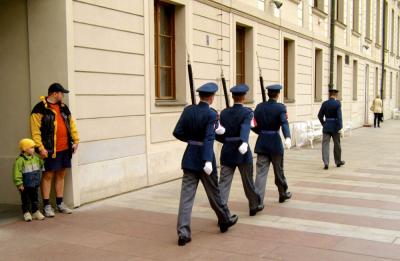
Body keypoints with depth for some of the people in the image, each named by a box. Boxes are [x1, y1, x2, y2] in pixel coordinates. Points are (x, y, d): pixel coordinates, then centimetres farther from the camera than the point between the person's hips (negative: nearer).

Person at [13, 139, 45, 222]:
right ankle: (26, 213, 17)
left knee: (35, 198, 13)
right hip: (25, 186, -5)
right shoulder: (20, 160, -16)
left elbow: (41, 166, 20)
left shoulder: (36, 158, 3)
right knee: (26, 200, 6)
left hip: (35, 184, 5)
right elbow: (17, 173, -17)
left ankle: (36, 212, 22)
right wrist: (19, 184, -18)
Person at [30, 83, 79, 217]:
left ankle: (60, 203, 22)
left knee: (61, 175, 12)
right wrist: (40, 147, -17)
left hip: (65, 148, 7)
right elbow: (35, 130, -12)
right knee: (48, 176, 1)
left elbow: (71, 124, 18)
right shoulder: (40, 109, -8)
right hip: (50, 149, -6)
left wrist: (75, 140, 10)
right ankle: (47, 206, 9)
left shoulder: (63, 107, 14)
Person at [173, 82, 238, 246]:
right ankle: (225, 220, 35)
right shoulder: (211, 114, -12)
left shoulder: (188, 110, 1)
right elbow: (209, 138, -23)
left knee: (186, 195, 1)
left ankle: (183, 232, -6)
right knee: (214, 192, 14)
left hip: (189, 158, 4)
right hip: (203, 159, -3)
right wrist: (208, 161, -29)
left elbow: (177, 132, 0)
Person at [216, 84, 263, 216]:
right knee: (248, 182, 15)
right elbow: (245, 128, -27)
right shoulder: (247, 112, -7)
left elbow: (219, 135, 4)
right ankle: (255, 206, 35)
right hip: (242, 153, -2)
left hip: (227, 152, 3)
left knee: (224, 182, 0)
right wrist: (244, 143, -42)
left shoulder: (224, 113, 4)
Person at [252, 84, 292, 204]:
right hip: (275, 142, -2)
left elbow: (254, 126, 2)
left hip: (262, 143, 2)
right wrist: (287, 137, -37)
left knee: (261, 171, 0)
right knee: (278, 170, 15)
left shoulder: (259, 107, 3)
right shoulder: (280, 107, -7)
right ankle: (283, 194, 35)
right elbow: (284, 123, -23)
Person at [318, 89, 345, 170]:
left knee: (325, 144, 0)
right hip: (335, 126, -2)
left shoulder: (324, 103, 1)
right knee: (337, 144, 13)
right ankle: (338, 161, 29)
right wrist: (341, 128, -16)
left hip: (326, 127, 2)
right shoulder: (337, 103, -9)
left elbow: (320, 115, 6)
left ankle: (326, 163, -15)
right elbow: (339, 116, -16)